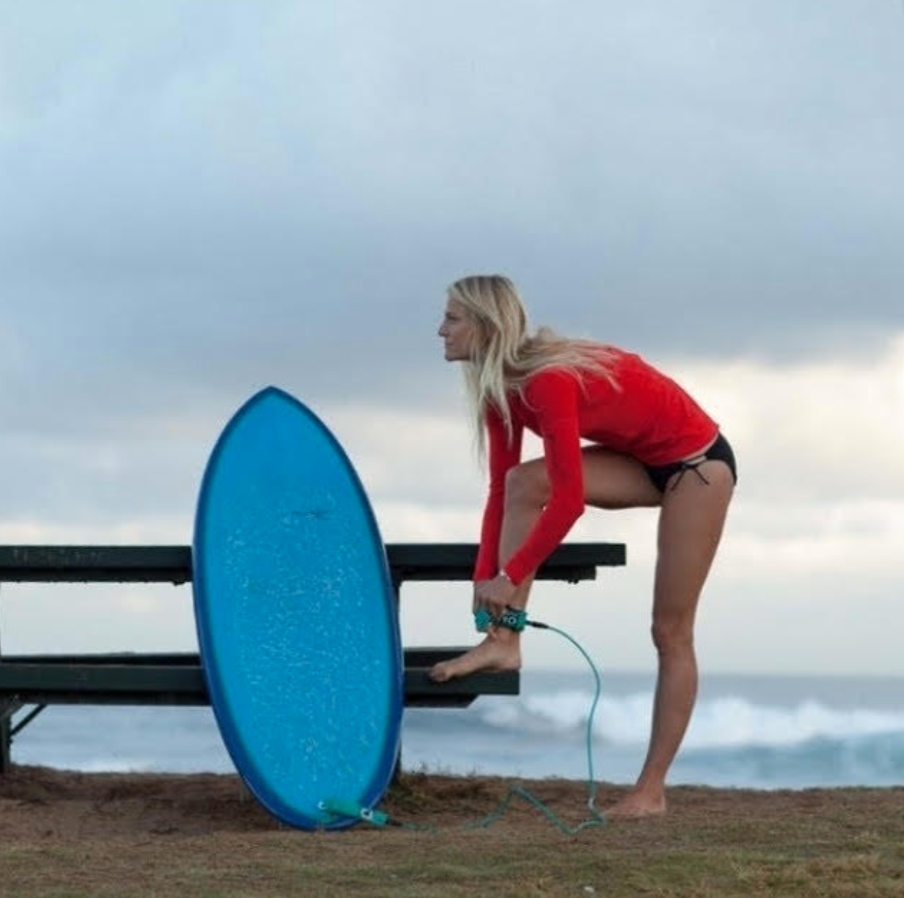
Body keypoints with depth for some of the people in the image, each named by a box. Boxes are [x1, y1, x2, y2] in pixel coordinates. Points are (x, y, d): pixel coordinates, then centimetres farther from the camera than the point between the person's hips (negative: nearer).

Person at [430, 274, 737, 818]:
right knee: (524, 482, -15)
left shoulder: (548, 379, -29)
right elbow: (502, 491, 1)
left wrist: (510, 578, -26)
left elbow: (568, 502, -31)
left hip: (697, 461, -8)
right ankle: (505, 642, -13)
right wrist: (484, 577, -3)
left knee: (671, 632, -4)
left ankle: (652, 790, 1)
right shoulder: (500, 385, -2)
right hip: (643, 461, 8)